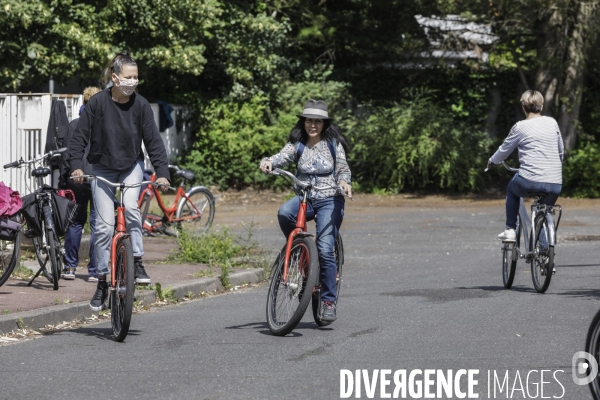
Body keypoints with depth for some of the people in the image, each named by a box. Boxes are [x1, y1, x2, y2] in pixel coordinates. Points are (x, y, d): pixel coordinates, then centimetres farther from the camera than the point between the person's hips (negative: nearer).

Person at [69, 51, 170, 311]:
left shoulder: (140, 105, -10)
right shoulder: (97, 103, -15)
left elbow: (153, 140, -10)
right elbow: (80, 136, -12)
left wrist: (162, 172, -20)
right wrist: (76, 166, -25)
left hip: (131, 166, 1)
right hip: (102, 168, -1)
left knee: (130, 206, -27)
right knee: (104, 226, -5)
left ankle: (137, 262, -13)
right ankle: (103, 281, 6)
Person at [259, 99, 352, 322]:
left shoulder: (333, 144, 2)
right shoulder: (297, 144, 4)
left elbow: (343, 168, 1)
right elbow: (282, 157, -12)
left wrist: (344, 182, -23)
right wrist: (268, 162, -35)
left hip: (329, 200, -2)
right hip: (304, 198, 2)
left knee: (325, 249, -16)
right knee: (284, 213, -33)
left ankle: (329, 301, -6)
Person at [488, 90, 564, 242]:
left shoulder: (520, 127, 1)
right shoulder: (552, 123, 10)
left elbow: (504, 150, 13)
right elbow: (561, 151, 19)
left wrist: (492, 161, 33)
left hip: (529, 181, -2)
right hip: (555, 185, 2)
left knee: (512, 190, 30)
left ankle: (510, 230, 22)